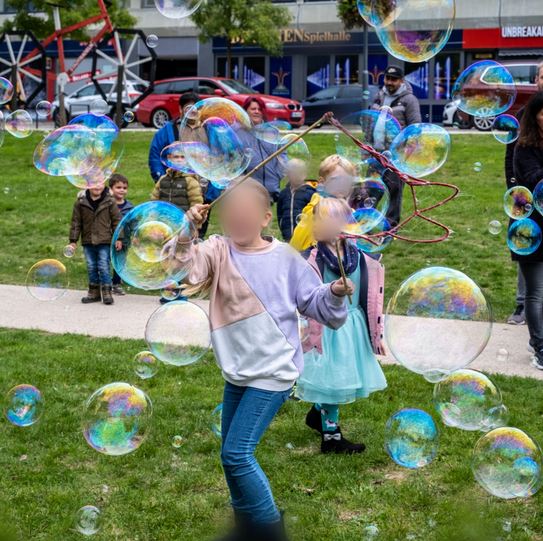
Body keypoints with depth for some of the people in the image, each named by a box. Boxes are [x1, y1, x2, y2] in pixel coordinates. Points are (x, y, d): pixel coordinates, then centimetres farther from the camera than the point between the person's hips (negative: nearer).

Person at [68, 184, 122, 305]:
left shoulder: (110, 201, -3)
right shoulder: (81, 202, 0)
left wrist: (118, 238, -1)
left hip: (105, 241, -2)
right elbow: (76, 222, 5)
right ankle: (94, 292, 19)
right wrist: (73, 240, 2)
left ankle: (106, 292, 5)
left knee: (104, 267, -4)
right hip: (88, 241, 2)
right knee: (91, 267, 9)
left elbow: (116, 220, 2)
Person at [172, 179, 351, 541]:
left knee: (236, 454, -12)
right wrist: (186, 233, -38)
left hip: (273, 371, -5)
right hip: (237, 371, 5)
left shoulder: (284, 257, -6)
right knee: (234, 456, 17)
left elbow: (314, 304, -2)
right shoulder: (218, 250, -2)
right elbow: (185, 271, -22)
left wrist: (335, 293, -22)